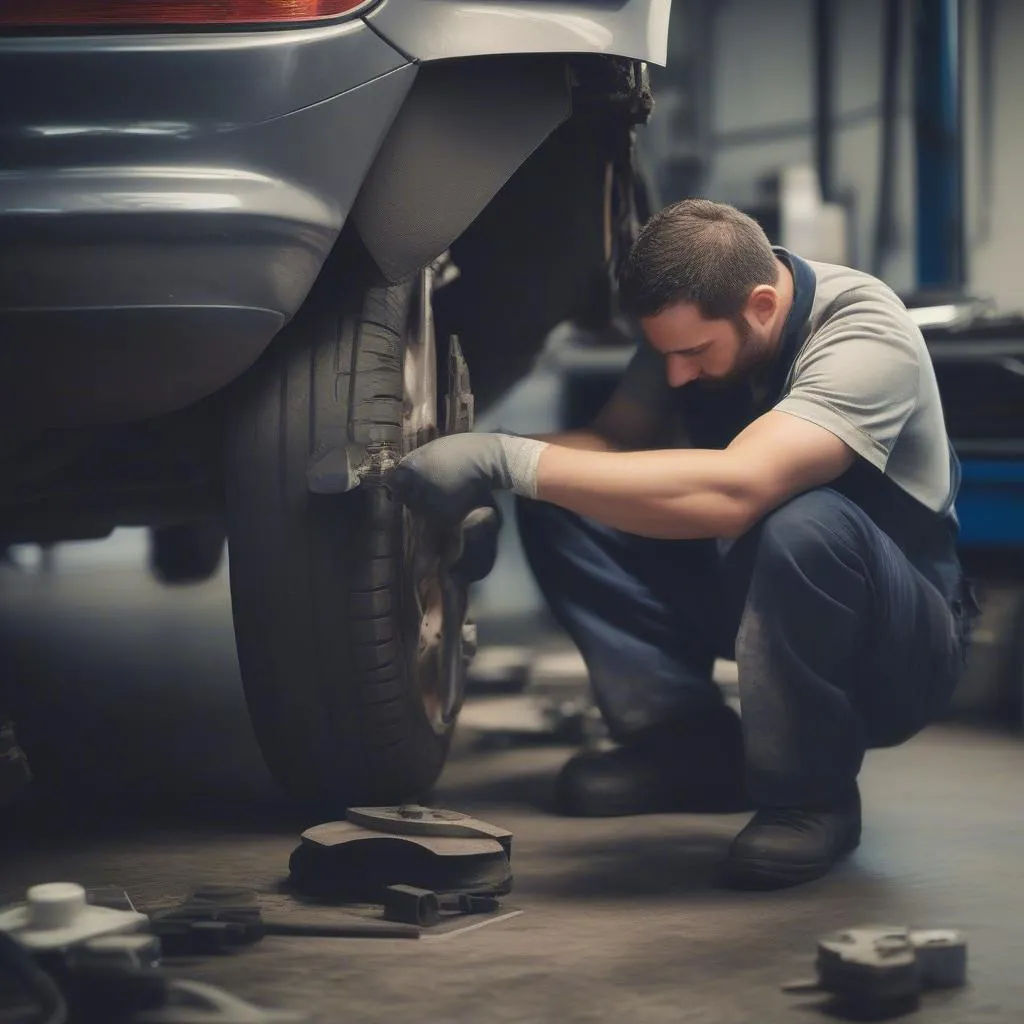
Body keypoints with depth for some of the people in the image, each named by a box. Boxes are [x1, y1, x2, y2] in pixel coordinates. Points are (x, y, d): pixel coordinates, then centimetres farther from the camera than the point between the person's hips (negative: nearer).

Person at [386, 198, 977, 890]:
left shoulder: (866, 335, -30)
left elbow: (733, 490, -44)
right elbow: (615, 441, -1)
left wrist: (511, 460, -44)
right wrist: (486, 482, -23)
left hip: (905, 645, -6)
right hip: (746, 590, 7)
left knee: (803, 523, -40)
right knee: (557, 501, -12)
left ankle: (811, 794, -18)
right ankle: (690, 746, -4)